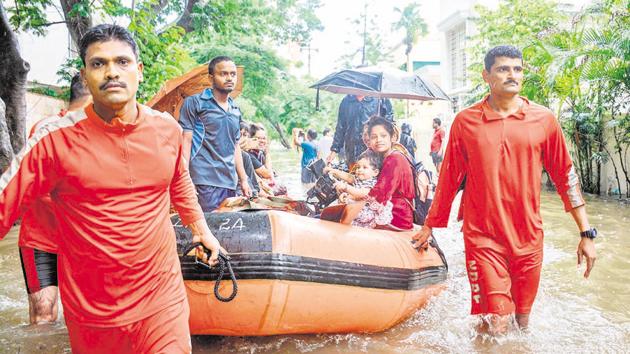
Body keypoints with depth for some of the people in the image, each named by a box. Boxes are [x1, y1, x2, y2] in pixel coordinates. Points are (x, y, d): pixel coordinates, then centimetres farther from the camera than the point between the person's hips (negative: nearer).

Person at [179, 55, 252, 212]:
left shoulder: (236, 111, 17)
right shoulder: (194, 103, -1)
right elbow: (186, 141, -6)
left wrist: (244, 179, 18)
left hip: (230, 183, 6)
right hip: (204, 182, -6)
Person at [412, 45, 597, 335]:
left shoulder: (544, 119, 1)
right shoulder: (465, 121, -1)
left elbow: (565, 176, 6)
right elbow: (449, 178, 6)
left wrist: (586, 233, 4)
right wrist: (429, 225, 12)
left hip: (528, 236, 2)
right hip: (482, 237, -2)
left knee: (523, 322, 16)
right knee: (495, 326, -4)